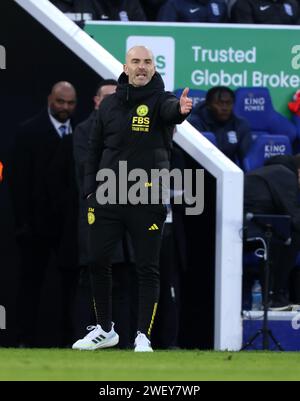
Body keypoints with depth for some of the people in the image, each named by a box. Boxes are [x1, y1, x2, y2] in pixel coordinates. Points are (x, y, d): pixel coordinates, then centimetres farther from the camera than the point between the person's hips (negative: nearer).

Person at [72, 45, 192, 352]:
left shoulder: (159, 100, -3)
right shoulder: (110, 104, 9)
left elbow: (170, 109, -29)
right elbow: (95, 149, 15)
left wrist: (180, 109, -52)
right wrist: (90, 189, 7)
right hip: (107, 197, 4)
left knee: (147, 269, -1)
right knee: (98, 261, 6)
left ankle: (143, 337, 6)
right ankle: (104, 330, 21)